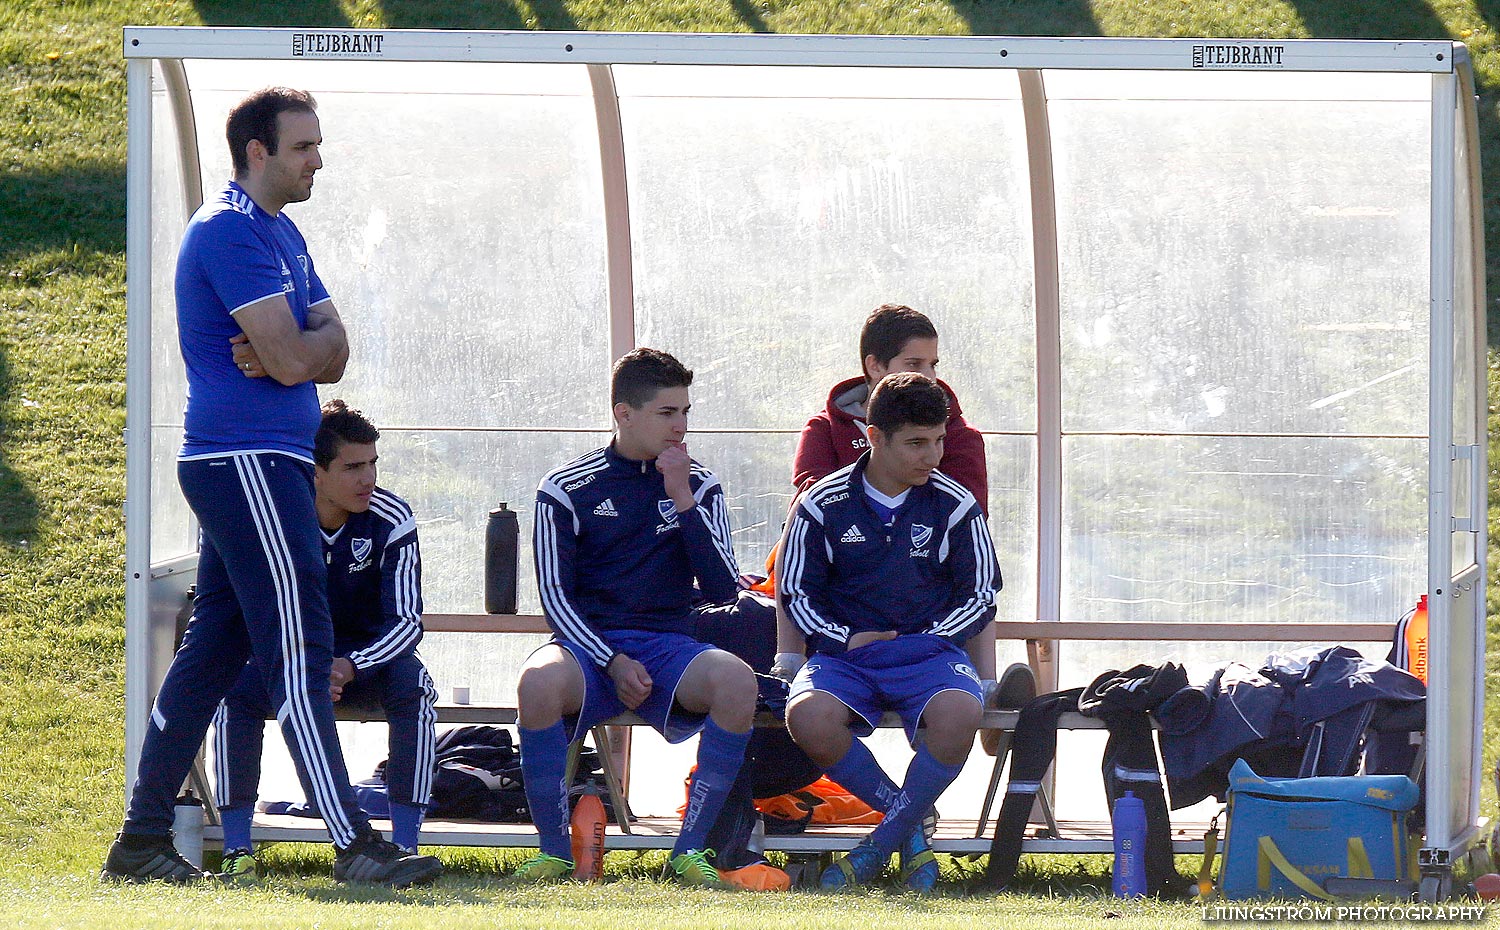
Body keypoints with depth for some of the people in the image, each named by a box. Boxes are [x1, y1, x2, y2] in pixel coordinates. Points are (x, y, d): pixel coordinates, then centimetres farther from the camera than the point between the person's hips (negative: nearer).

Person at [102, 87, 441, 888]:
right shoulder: (231, 231, -13)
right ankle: (352, 844, -15)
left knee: (214, 646, 11)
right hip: (248, 461, -10)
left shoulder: (282, 234, 19)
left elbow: (330, 358, 13)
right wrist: (323, 335, 1)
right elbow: (292, 358, -19)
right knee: (297, 647, -12)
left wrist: (296, 348, -8)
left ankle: (143, 836, 15)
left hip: (248, 464, 10)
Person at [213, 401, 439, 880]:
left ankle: (404, 845, -30)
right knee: (235, 688, -30)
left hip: (368, 654, 0)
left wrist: (349, 667, -38)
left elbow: (407, 621, -19)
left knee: (413, 687, -32)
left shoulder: (391, 520, -16)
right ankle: (237, 850, -28)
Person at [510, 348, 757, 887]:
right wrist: (612, 663, -14)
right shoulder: (567, 490, 4)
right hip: (588, 643, -2)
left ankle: (690, 849, -22)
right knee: (540, 681, -38)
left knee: (736, 681, -33)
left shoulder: (699, 487, 10)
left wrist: (682, 501, -7)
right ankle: (555, 852, -22)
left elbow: (723, 591, 1)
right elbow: (555, 597, 0)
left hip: (669, 645, 2)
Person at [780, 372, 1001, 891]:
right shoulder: (823, 505, 2)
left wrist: (927, 640, -8)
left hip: (928, 652, 0)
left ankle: (883, 843, -16)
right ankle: (910, 828, -13)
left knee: (959, 712, -37)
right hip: (845, 652, 0)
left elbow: (980, 596, 7)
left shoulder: (956, 506, 3)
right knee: (808, 716, -35)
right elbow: (797, 592, 6)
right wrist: (844, 640, -10)